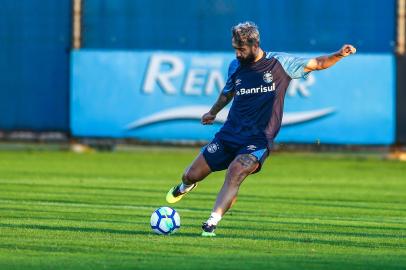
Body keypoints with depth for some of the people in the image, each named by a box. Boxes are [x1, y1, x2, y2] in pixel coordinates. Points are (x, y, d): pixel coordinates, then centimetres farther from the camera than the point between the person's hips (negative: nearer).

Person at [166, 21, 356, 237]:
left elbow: (317, 64, -1)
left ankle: (211, 224, -31)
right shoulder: (235, 66, 6)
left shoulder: (280, 63, -5)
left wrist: (339, 55, -18)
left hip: (258, 139, -4)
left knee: (235, 172, -31)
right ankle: (186, 185, 42)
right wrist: (213, 112, 39)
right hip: (230, 132, 4)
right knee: (192, 175, 4)